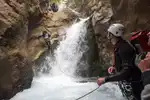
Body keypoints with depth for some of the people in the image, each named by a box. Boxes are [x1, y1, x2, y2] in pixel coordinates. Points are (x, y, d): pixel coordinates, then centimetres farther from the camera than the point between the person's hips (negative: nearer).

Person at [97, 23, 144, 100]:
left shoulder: (124, 48, -26)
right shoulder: (119, 46, 4)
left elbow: (126, 71, -32)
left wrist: (105, 79, -33)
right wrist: (114, 67, 1)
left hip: (131, 85, -9)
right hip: (124, 82, 9)